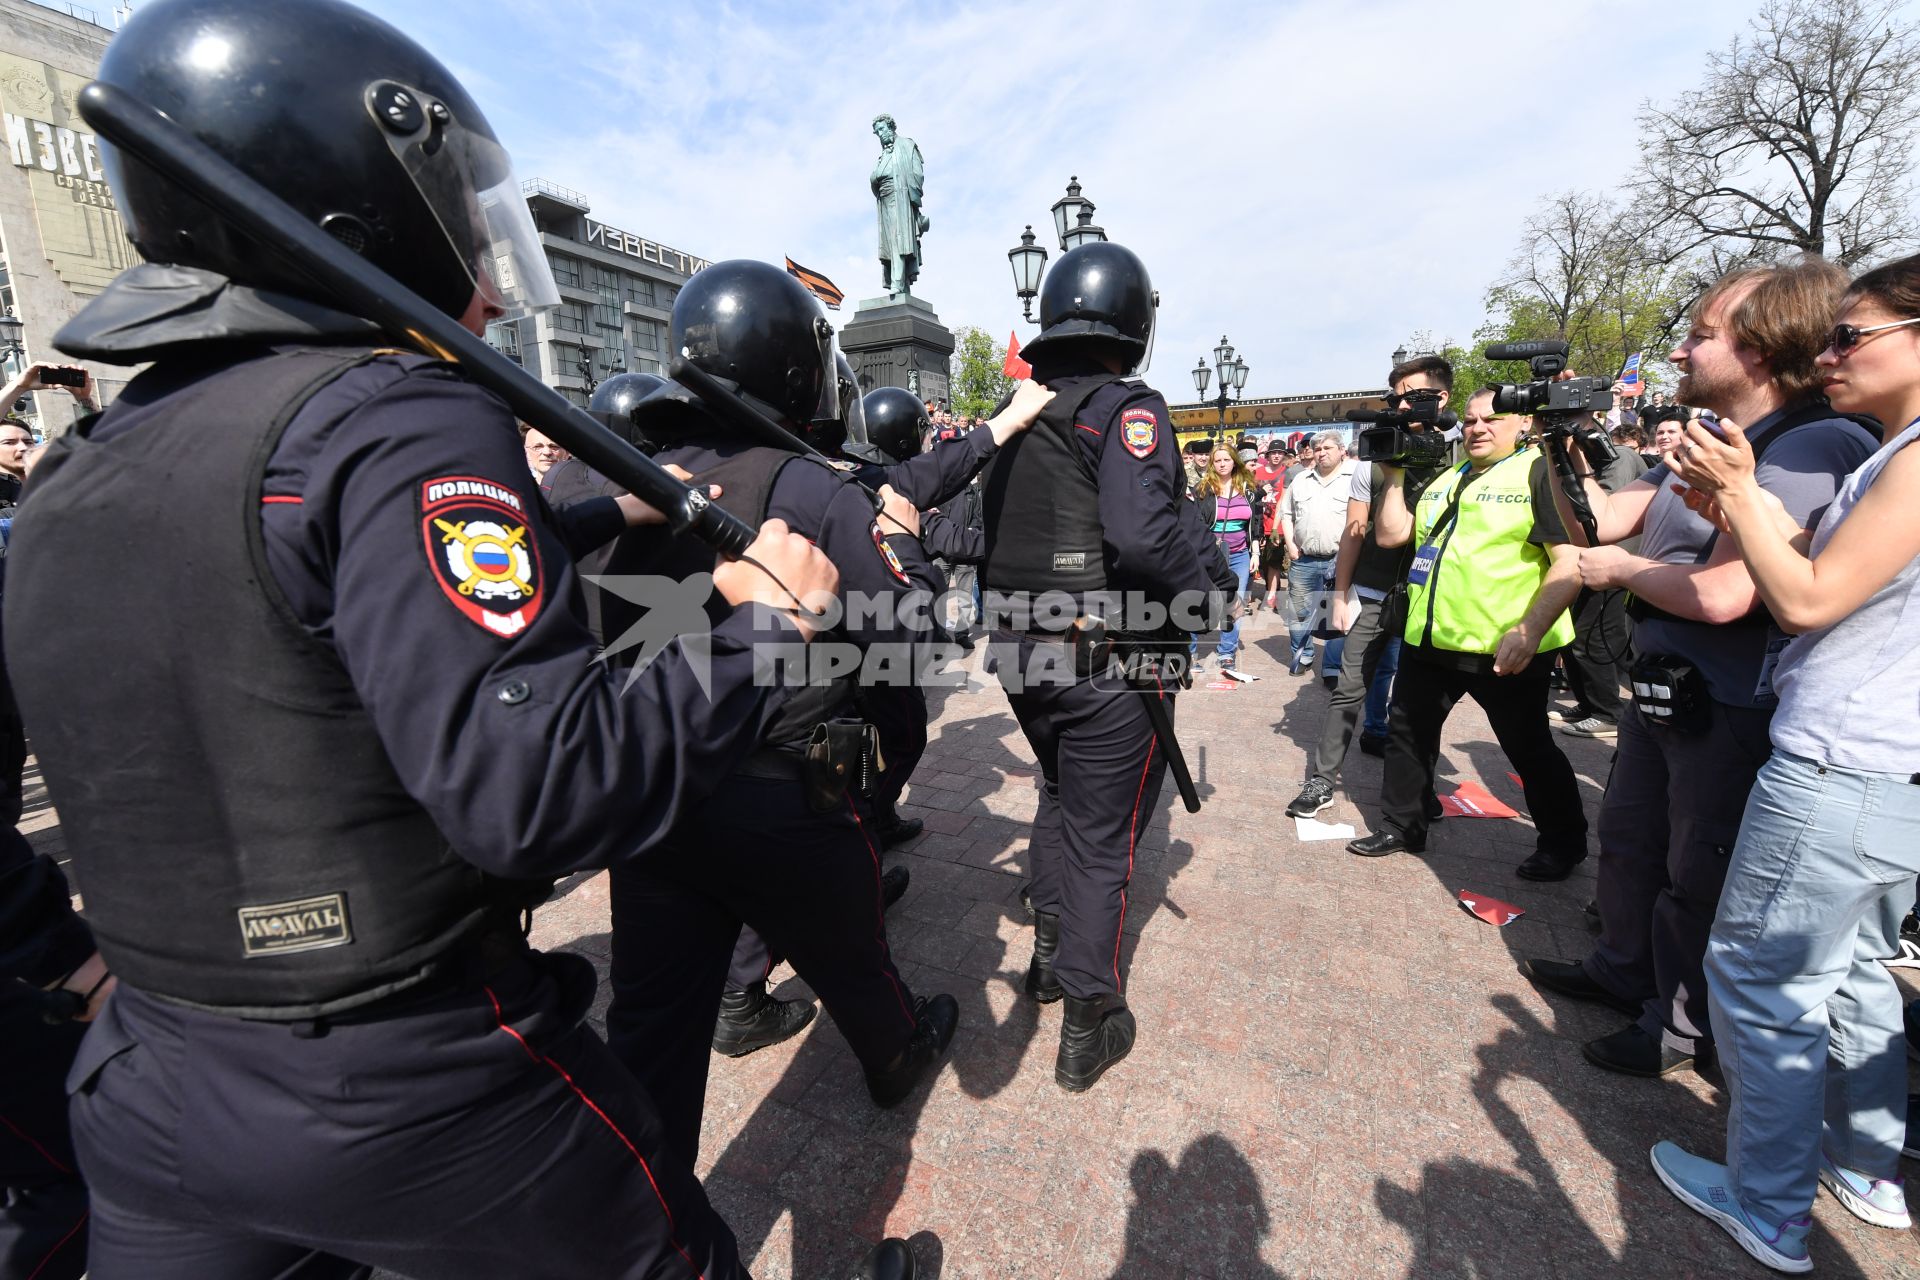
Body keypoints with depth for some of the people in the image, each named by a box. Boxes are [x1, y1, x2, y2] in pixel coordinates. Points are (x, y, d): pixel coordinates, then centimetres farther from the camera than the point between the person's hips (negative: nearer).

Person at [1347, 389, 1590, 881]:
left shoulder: (1541, 472, -7)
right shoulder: (1444, 476, 13)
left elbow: (1572, 562, -16)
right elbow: (1390, 534, 11)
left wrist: (1529, 631, -25)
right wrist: (1396, 475, 6)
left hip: (1504, 650, -6)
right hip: (1429, 640, 7)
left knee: (1530, 749, 11)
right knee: (1407, 733, 15)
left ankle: (1564, 844, 33)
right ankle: (1400, 827, 32)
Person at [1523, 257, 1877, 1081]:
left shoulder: (1813, 448, -19)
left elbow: (1721, 594, -28)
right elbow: (1594, 521, 8)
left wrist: (1620, 568, -11)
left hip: (1731, 709, -9)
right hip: (1664, 687, 9)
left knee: (1695, 876, 7)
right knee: (1628, 837, 22)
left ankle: (1684, 1026, 28)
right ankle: (1621, 970, 42)